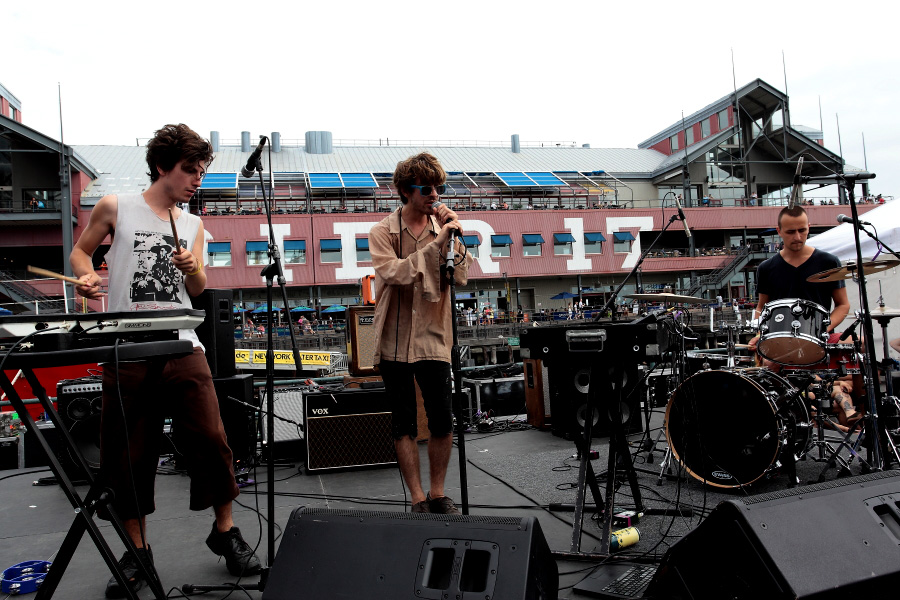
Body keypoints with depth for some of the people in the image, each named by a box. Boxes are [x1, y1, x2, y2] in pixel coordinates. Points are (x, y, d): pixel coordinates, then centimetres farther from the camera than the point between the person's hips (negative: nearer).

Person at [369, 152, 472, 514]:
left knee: (442, 420, 2)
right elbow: (394, 272, -19)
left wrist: (453, 238, -12)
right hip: (395, 340, -1)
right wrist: (436, 243, -23)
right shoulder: (383, 233, -1)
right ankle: (417, 499, 19)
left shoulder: (443, 229, 6)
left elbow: (461, 278, -3)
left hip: (433, 338, 2)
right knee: (403, 423, 6)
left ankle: (437, 493, 22)